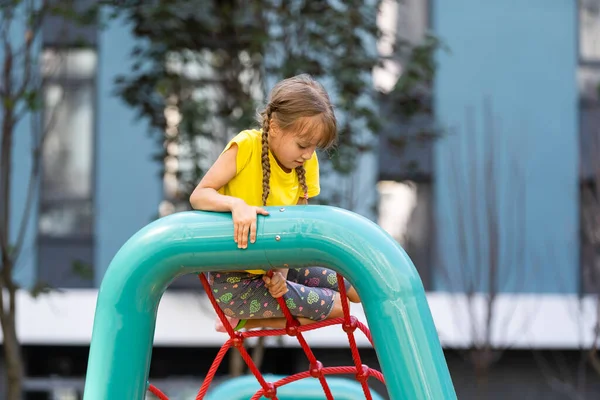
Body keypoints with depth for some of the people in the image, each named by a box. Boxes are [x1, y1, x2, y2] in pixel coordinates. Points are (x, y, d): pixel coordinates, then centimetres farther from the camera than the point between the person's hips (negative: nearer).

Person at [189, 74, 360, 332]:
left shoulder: (307, 164, -2)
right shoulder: (246, 146, -19)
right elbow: (198, 196, -19)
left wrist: (282, 271, -20)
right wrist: (236, 204, -39)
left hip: (271, 268, 7)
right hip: (232, 281, -7)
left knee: (356, 290, 8)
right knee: (335, 306, -11)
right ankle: (240, 318, 4)